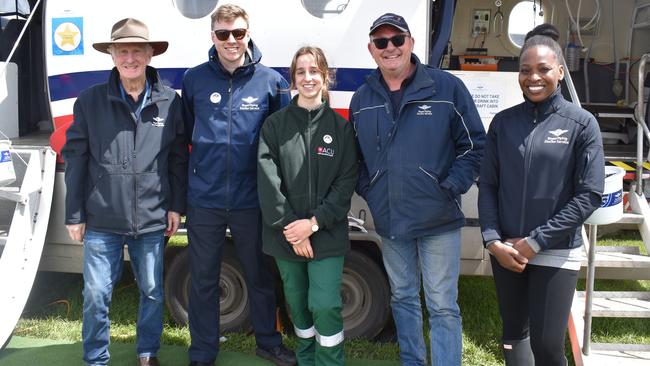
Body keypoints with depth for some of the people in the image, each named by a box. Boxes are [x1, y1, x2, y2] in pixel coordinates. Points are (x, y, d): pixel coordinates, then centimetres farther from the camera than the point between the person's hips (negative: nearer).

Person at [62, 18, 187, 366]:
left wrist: (176, 205, 4)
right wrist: (74, 214, 1)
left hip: (152, 220, 1)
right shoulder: (90, 100, -1)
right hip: (101, 221, 0)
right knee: (96, 295, 5)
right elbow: (75, 159, 1)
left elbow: (178, 157, 7)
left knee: (152, 292, 13)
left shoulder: (169, 101, -1)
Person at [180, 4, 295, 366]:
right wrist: (204, 160, 7)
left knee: (260, 275, 15)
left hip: (251, 200, 0)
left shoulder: (271, 81, -3)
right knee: (203, 280, 10)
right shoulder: (195, 79, -1)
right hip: (204, 199, 0)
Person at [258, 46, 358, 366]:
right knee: (298, 304, 12)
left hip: (327, 235, -1)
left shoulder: (340, 126, 3)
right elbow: (267, 181, -6)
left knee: (326, 305, -10)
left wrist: (314, 223, -13)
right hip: (285, 236, 1)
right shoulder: (274, 125, 2)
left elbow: (346, 182, -3)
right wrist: (288, 226, -13)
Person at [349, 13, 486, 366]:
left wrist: (450, 187, -10)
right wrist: (366, 189, 4)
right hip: (388, 221, 4)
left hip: (438, 221, -4)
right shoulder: (361, 100, 7)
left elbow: (474, 145, -2)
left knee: (442, 306, 0)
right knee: (402, 299, 17)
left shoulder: (447, 87, -5)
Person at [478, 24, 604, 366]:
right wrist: (493, 241, -8)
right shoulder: (503, 122, 3)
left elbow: (589, 195, -9)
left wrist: (536, 242, -13)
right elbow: (487, 185, 5)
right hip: (505, 251, 3)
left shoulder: (581, 123, -6)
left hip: (555, 253, -3)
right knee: (514, 333, 16)